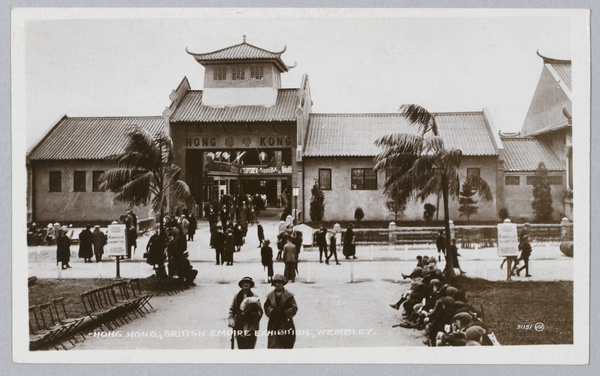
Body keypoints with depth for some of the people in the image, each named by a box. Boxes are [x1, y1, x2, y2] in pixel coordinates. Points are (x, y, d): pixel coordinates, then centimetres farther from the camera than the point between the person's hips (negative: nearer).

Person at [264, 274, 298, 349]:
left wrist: (284, 313, -15)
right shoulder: (270, 296, 9)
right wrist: (273, 312, -16)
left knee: (287, 345, 5)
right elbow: (267, 308, 2)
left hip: (286, 324, -1)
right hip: (274, 325, 1)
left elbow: (294, 309, -3)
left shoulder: (289, 295, 2)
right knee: (273, 345, -4)